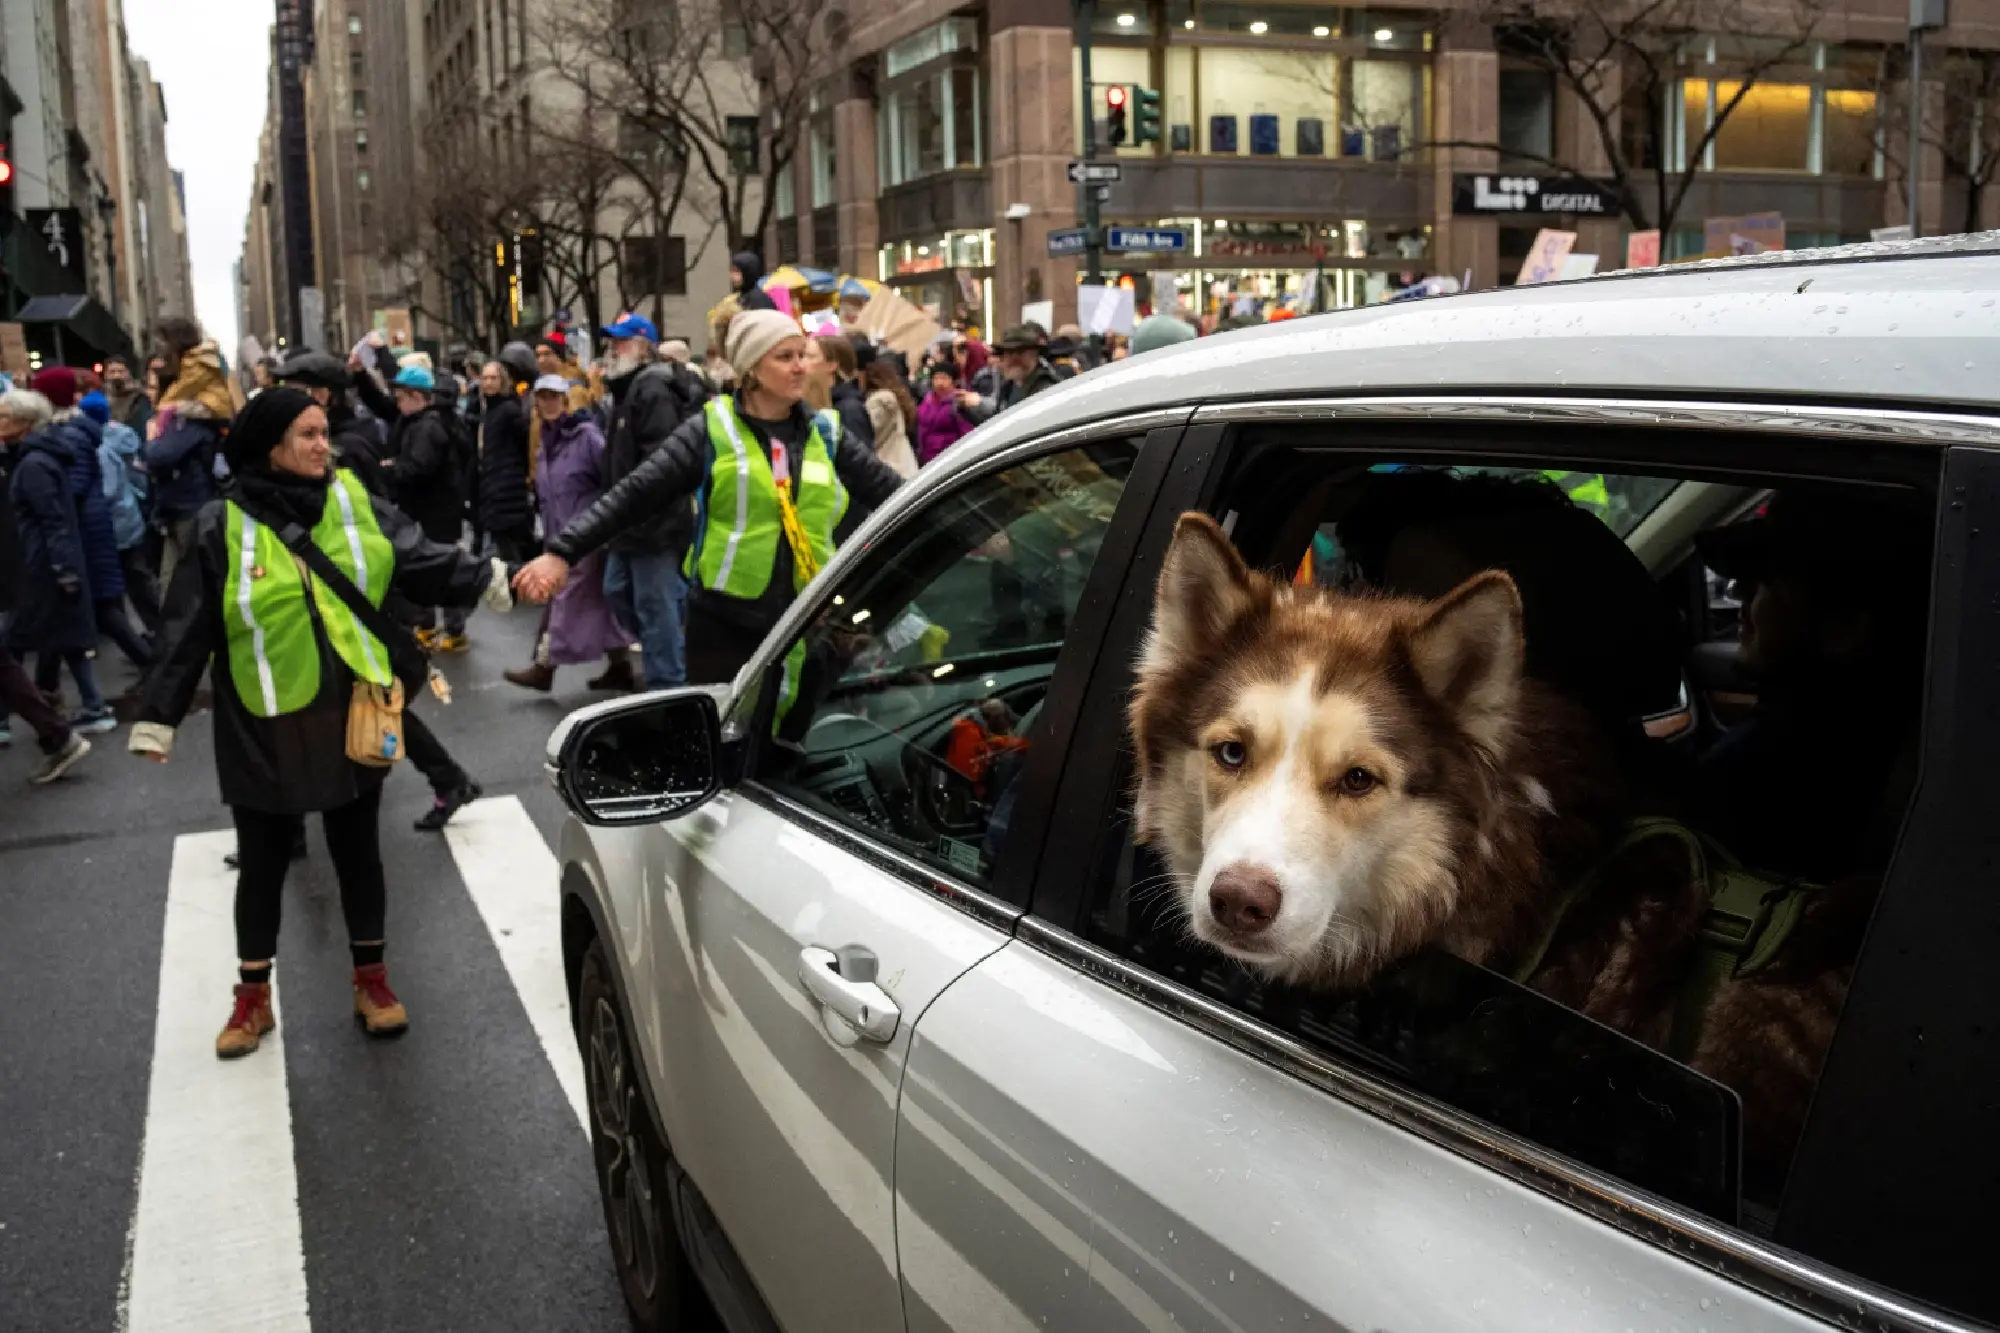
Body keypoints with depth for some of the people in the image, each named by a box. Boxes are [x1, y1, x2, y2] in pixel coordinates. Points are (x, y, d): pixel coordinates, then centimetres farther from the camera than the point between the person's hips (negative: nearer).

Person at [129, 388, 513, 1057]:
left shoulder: (353, 501, -3)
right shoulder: (223, 527, -10)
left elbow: (425, 561, -3)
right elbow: (187, 633, -7)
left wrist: (492, 580, -14)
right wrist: (158, 719, -7)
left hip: (352, 717, 2)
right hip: (264, 730, -2)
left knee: (358, 855, 15)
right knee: (262, 866, 13)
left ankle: (371, 981, 32)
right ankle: (253, 997, 30)